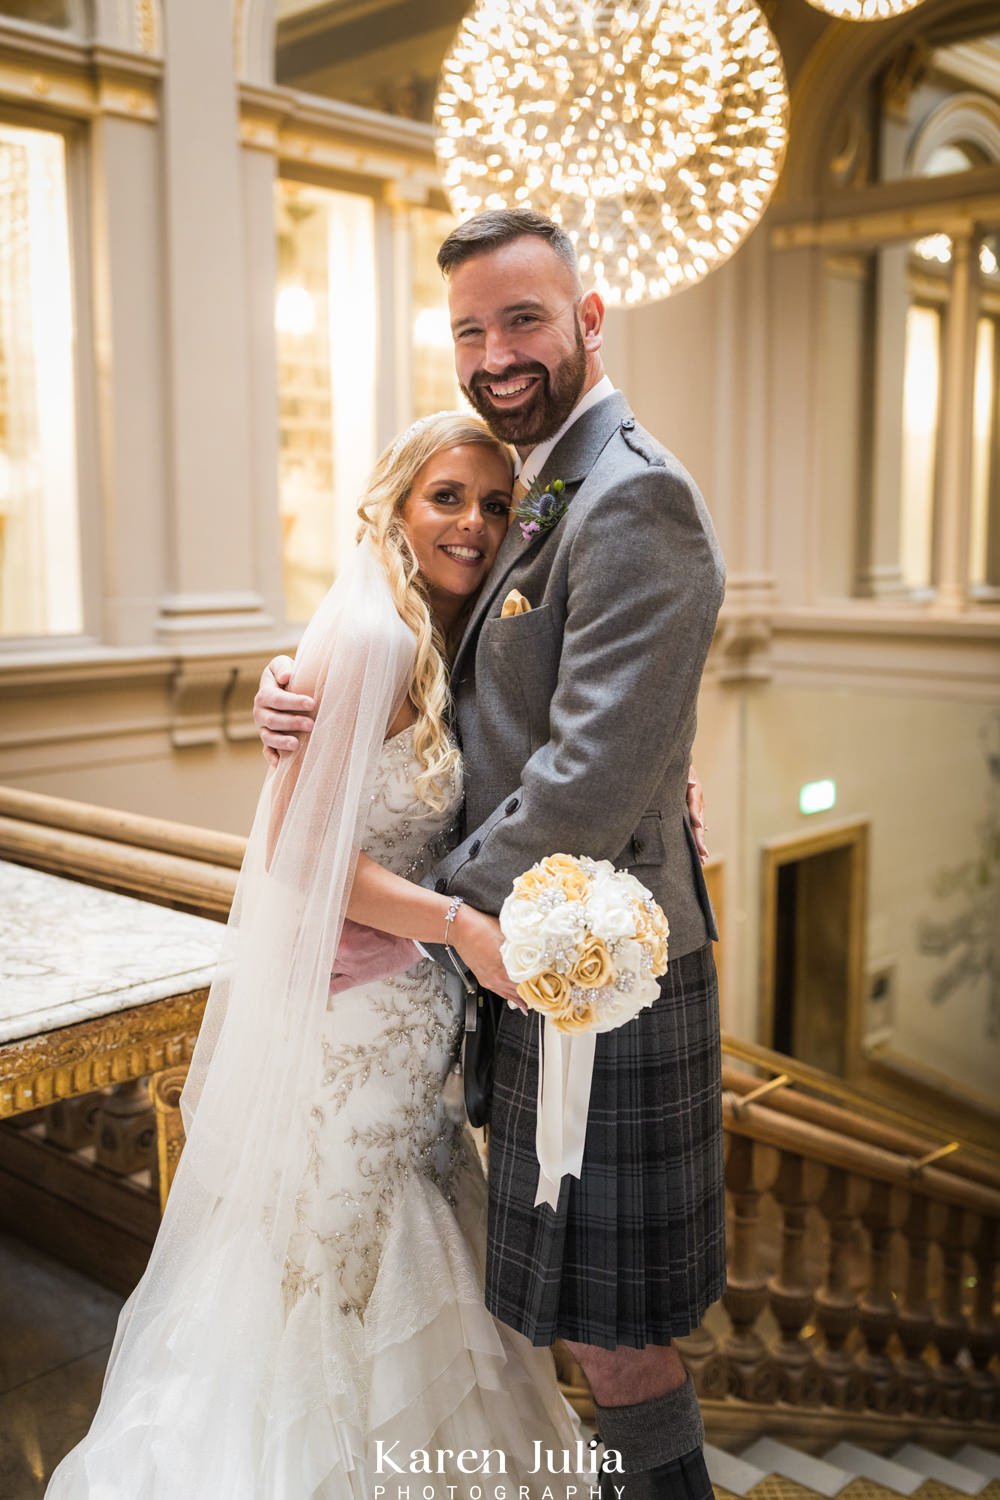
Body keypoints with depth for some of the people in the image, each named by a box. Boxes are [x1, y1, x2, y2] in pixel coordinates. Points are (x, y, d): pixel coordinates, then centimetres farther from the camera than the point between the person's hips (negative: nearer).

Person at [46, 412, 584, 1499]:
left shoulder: (449, 649, 8)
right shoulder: (371, 643, -20)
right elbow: (299, 849, -21)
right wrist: (459, 923, -25)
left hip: (403, 1012, 9)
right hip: (348, 1013, -9)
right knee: (343, 1265, 9)